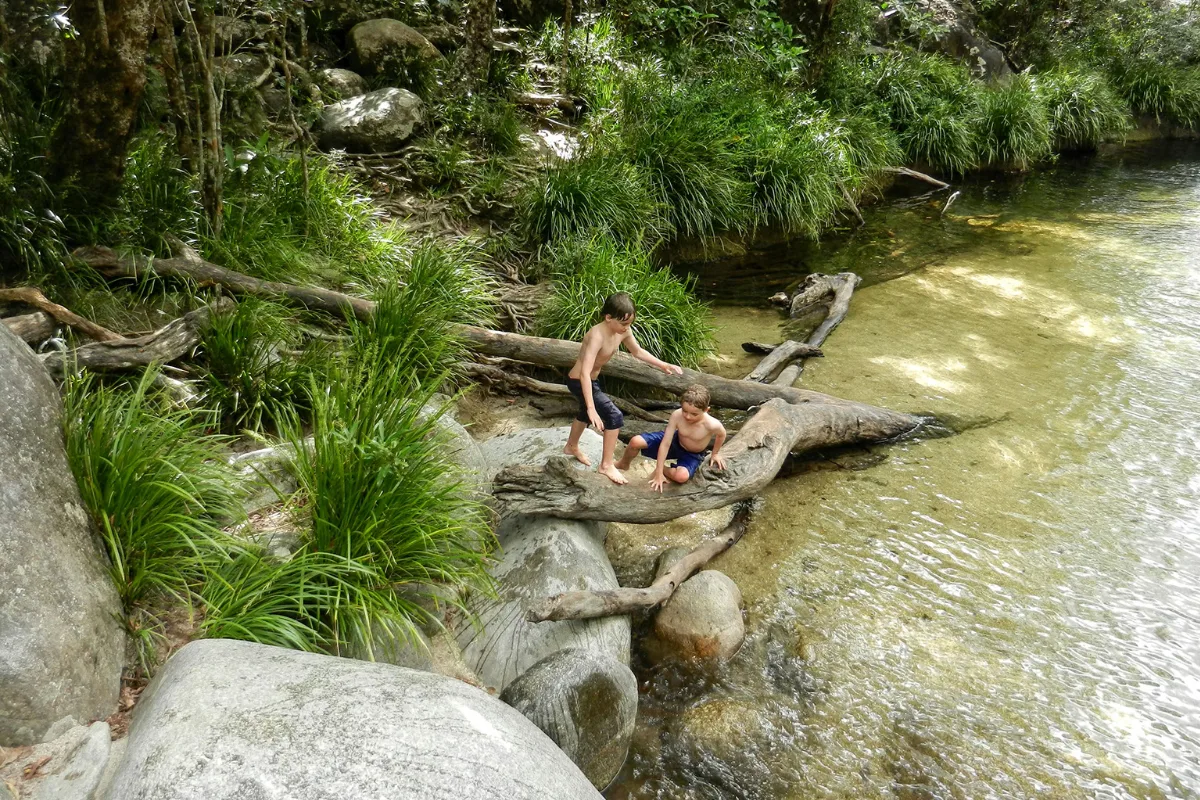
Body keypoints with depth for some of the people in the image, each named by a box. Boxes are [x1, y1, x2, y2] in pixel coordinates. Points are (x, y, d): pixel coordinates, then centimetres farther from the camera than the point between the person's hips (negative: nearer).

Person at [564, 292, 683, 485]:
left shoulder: (623, 331, -12)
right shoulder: (597, 336, -35)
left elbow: (637, 351, 8)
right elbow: (585, 373, -41)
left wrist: (663, 365, 2)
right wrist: (592, 408, -45)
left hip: (592, 380, 9)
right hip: (579, 382, -9)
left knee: (584, 414, 31)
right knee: (615, 417, -14)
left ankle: (572, 447, 58)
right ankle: (606, 465, 0)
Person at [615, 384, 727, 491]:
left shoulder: (712, 425, -37)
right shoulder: (677, 415, -32)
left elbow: (722, 434, -10)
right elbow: (665, 444, -25)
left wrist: (715, 453, 7)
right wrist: (658, 473, -24)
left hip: (692, 455, -1)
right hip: (675, 441, 2)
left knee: (682, 477, -35)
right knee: (636, 442, -16)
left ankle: (663, 469, 2)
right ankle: (623, 464, 19)